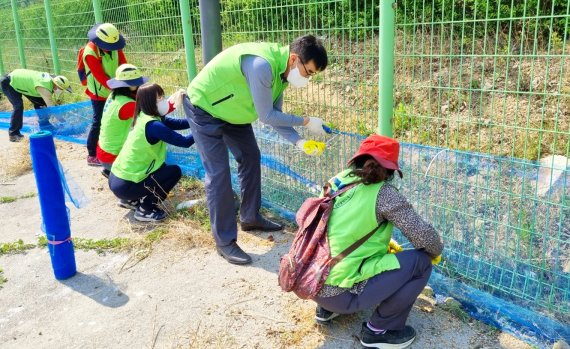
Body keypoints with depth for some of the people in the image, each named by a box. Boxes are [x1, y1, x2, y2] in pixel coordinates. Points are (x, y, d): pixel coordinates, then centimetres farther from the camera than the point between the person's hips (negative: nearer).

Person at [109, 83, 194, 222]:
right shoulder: (152, 125, -22)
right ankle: (144, 210, 2)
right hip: (125, 185, -9)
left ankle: (136, 201, 21)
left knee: (161, 167, 23)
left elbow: (177, 123, 5)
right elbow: (185, 142, -22)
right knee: (175, 171, -2)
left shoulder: (145, 117, 5)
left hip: (117, 178, 9)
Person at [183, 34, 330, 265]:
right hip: (203, 107, -9)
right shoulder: (262, 65, -36)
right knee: (218, 173, -10)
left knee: (250, 157, 14)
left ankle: (250, 217, 29)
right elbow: (267, 117, -30)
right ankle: (224, 242, 1)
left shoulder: (281, 69, -7)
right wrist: (306, 122, -21)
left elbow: (275, 115, -3)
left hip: (230, 108, 9)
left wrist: (299, 142, -16)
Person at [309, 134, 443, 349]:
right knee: (420, 260, 0)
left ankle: (326, 309, 26)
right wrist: (436, 252, 14)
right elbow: (423, 235, -8)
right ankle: (378, 331, 9)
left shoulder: (338, 181, 7)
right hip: (339, 293, -7)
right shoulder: (383, 192, -10)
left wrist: (383, 242, 30)